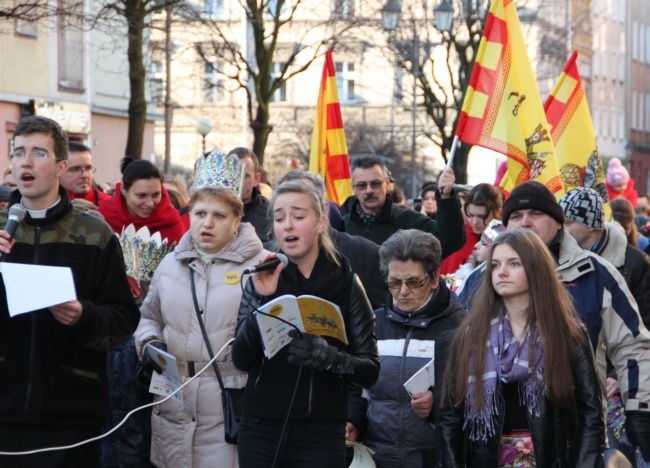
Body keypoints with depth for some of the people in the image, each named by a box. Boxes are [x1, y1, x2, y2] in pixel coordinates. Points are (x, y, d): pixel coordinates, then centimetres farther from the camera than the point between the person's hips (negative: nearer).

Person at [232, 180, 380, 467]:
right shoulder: (262, 280, 4)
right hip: (260, 430, 1)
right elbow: (241, 359, -5)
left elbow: (370, 370, -4)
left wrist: (327, 356, -21)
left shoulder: (346, 284, -1)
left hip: (321, 435, -1)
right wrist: (262, 300, -17)